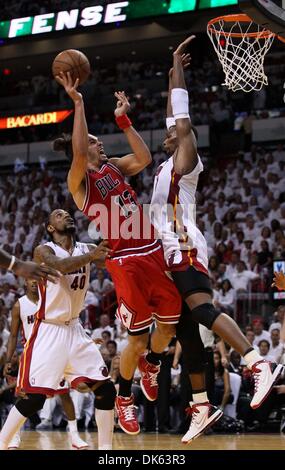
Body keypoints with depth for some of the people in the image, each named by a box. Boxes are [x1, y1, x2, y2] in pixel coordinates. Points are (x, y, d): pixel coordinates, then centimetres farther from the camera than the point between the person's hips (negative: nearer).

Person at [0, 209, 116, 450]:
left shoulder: (86, 249, 6)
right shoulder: (44, 251, -11)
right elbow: (59, 266, -33)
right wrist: (90, 257, -47)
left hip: (74, 329, 6)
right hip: (48, 331, -6)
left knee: (106, 389, -1)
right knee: (33, 398, -9)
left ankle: (106, 449, 7)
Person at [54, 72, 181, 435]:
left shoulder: (113, 167, 17)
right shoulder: (79, 180, -5)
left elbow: (144, 159, 6)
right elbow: (78, 153, -24)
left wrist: (123, 119, 5)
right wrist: (78, 104, -24)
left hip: (154, 254, 7)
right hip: (127, 262, -7)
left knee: (170, 323, 14)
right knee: (137, 337, -3)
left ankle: (150, 365, 44)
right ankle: (124, 398, 19)